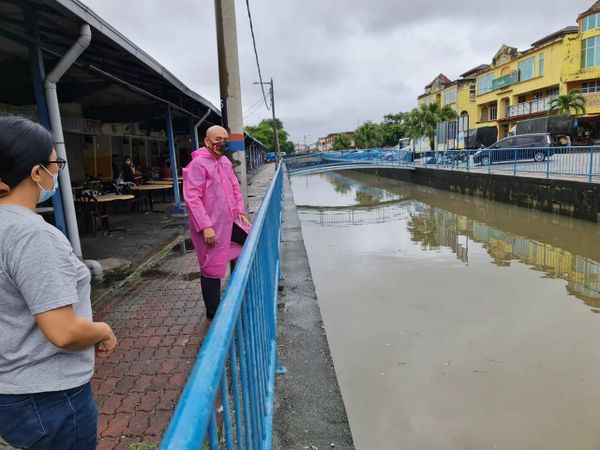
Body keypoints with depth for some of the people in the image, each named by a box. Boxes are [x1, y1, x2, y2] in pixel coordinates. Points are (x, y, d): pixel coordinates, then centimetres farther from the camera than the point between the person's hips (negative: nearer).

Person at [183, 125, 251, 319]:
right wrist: (205, 226, -25)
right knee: (212, 269, 2)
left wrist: (240, 211, 10)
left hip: (230, 221, 9)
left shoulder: (225, 161, 11)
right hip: (211, 227, -9)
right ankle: (213, 313, 19)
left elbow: (234, 187, 20)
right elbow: (192, 198, -22)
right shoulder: (198, 164, -16)